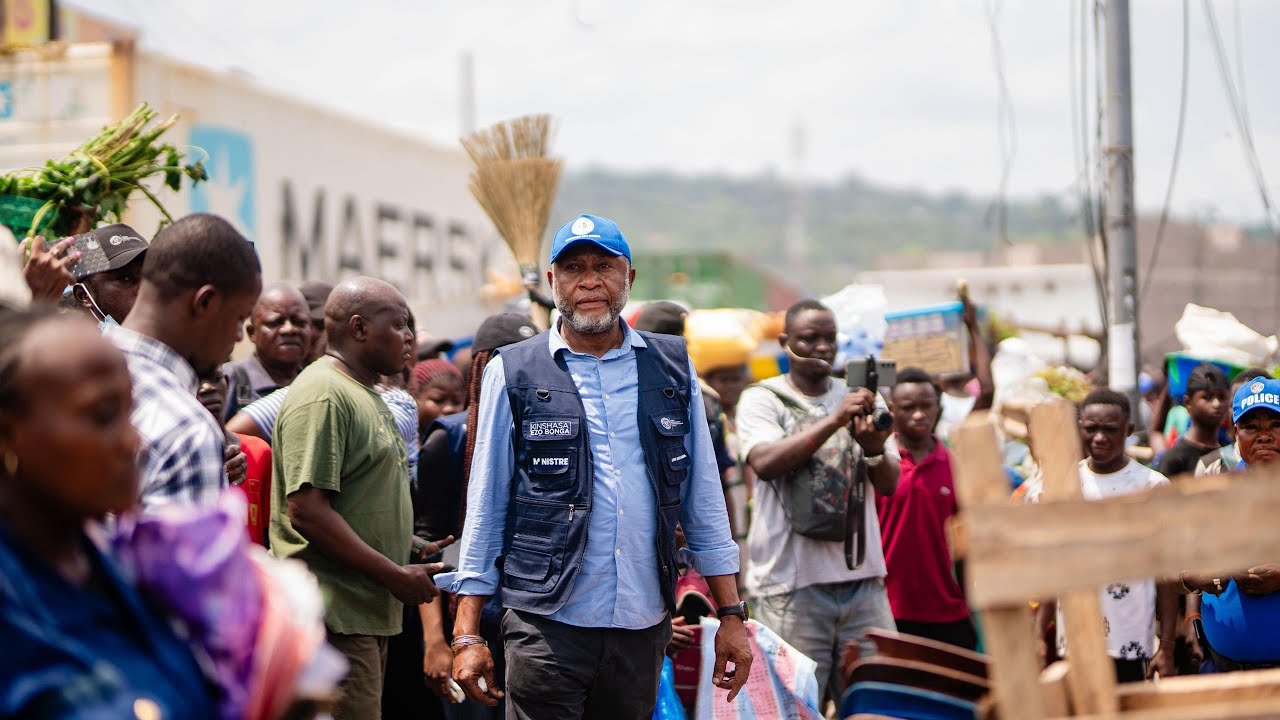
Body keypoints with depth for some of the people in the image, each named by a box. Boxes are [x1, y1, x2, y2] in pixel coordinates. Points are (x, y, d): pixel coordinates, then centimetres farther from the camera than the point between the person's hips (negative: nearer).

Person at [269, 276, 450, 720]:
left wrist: (417, 549, 15)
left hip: (369, 612, 10)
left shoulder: (368, 395, 20)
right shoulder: (323, 395, -13)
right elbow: (307, 510, -21)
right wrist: (396, 576, -18)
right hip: (335, 615, -10)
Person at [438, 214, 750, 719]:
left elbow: (704, 499, 11)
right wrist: (467, 634, -2)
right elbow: (485, 508, 3)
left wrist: (731, 614, 6)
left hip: (644, 622, 3)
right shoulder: (513, 374, 2)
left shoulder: (672, 369, 9)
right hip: (547, 625, -2)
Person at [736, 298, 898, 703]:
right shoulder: (762, 400, 3)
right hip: (793, 581, -4)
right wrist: (833, 420, -23)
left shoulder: (858, 400, 15)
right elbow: (764, 463, -16)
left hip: (862, 577, 4)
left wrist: (874, 449, -14)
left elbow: (889, 484, 8)